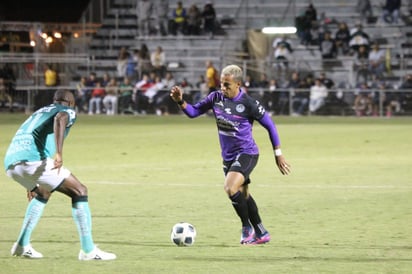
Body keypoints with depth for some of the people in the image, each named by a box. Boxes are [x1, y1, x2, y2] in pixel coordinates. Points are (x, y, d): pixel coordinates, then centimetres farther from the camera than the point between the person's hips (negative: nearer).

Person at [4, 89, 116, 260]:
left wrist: (31, 184, 54)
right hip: (34, 160, -8)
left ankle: (22, 245, 28)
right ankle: (88, 251, -2)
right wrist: (59, 153, -26)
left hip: (10, 163, 8)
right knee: (79, 191, 3)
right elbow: (60, 119, -13)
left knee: (43, 193, 34)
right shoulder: (68, 111, 13)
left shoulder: (39, 113, 37)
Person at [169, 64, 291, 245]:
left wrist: (278, 154, -6)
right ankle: (261, 234, 29)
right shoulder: (216, 98, -2)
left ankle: (247, 227, -6)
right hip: (228, 156, 7)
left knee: (230, 188, -26)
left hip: (246, 153, -7)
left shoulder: (248, 103, -16)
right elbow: (193, 111, 6)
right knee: (243, 196, 15)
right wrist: (180, 102, -14)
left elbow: (269, 125, -8)